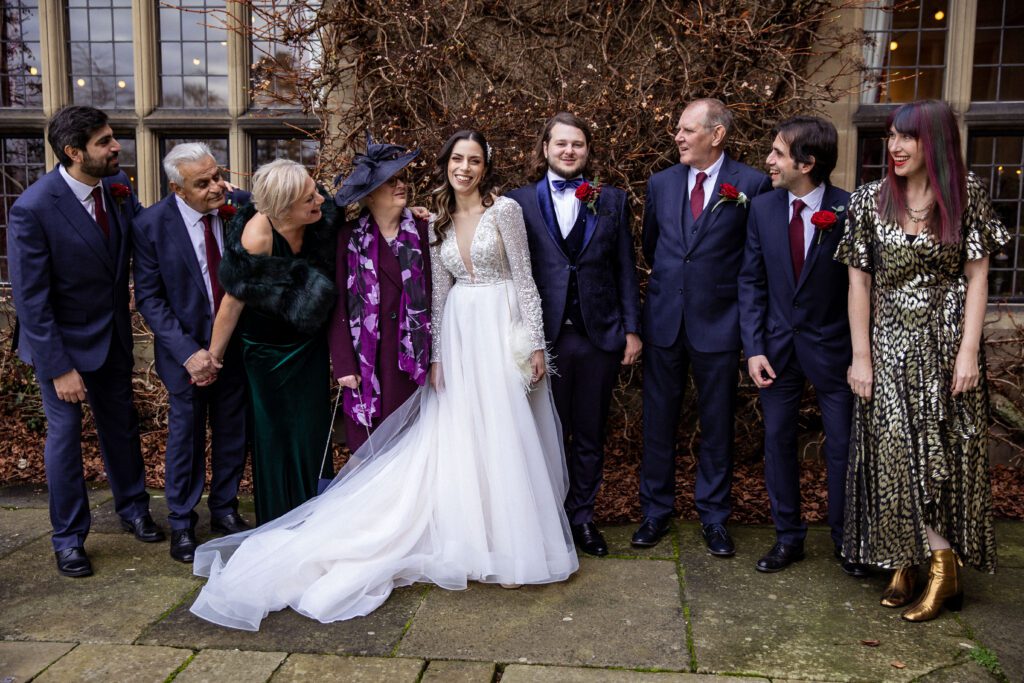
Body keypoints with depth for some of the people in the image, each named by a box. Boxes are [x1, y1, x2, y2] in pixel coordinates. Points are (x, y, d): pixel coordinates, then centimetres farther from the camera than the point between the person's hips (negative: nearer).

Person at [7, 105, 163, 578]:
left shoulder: (117, 184, -9)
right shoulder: (33, 209, -25)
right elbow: (30, 301, -21)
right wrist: (59, 368, -20)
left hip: (114, 334, 5)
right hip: (63, 342, -5)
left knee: (121, 424, 19)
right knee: (65, 434, 10)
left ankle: (132, 508, 40)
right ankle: (69, 537, 28)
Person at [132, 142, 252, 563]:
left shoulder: (242, 206, -10)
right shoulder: (151, 225, -15)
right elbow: (148, 298, -12)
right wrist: (188, 352, -19)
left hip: (237, 343, 3)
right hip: (188, 348, -2)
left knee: (232, 433, 16)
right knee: (186, 437, 11)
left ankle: (225, 509, 38)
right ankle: (181, 523, 31)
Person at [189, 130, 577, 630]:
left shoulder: (505, 210, -3)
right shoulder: (438, 222, 11)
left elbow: (525, 280, -5)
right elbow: (438, 294, 11)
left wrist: (535, 343, -9)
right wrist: (436, 356, 5)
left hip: (502, 331, -4)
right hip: (458, 335, 4)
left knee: (506, 436, 0)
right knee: (457, 438, 4)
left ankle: (514, 545, 14)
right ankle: (474, 539, 17)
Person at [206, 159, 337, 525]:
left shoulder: (321, 220, -17)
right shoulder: (257, 234, -30)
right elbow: (234, 297, -20)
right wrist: (214, 353, -10)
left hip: (310, 344, 4)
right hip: (270, 350, -4)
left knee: (313, 431, 13)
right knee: (277, 436, 11)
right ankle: (279, 524, 31)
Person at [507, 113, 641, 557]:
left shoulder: (612, 200, 7)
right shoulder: (521, 201, 1)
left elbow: (626, 270, 7)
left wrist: (632, 330, 2)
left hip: (600, 336, 2)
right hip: (546, 336, -1)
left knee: (590, 434, 12)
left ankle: (582, 515, 28)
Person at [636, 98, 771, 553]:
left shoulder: (752, 184, -5)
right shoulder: (661, 183, 6)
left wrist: (725, 288, 3)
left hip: (718, 322, -3)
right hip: (664, 321, 3)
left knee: (717, 425, 9)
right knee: (658, 421, 10)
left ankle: (713, 518, 24)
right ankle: (655, 511, 24)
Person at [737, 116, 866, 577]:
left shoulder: (849, 210, -13)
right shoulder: (762, 208, -2)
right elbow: (751, 281, 1)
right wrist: (753, 348, -5)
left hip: (832, 347, -3)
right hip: (777, 346, 3)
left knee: (842, 446, 8)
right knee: (778, 441, 10)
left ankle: (846, 542, 28)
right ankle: (788, 537, 27)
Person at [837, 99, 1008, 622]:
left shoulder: (966, 194, -1)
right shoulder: (870, 200, 0)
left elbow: (976, 276, 0)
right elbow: (859, 283, 1)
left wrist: (969, 351, -8)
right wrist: (860, 357, -2)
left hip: (947, 343, -1)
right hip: (891, 345, 1)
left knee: (944, 450, 5)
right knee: (896, 452, 2)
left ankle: (940, 567, 17)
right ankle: (907, 562, 15)